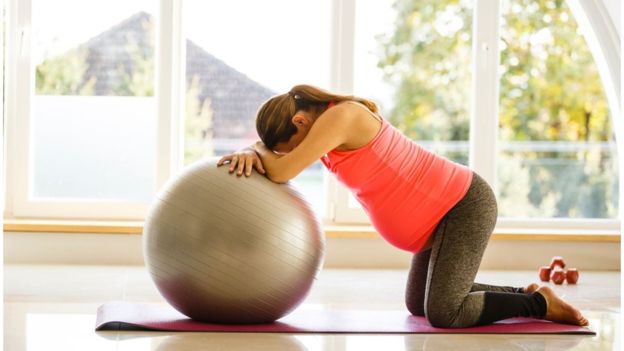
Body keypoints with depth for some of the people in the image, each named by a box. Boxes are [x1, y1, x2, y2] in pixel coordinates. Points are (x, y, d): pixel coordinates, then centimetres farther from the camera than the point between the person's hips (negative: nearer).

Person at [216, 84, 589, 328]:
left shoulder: (341, 115, -24)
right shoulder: (324, 123, 5)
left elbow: (282, 171, -28)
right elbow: (271, 151, 11)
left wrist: (258, 152, -7)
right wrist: (250, 152, -12)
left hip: (465, 205, -10)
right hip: (446, 210, 10)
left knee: (443, 314, -22)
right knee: (419, 303, 21)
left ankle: (541, 304, -2)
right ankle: (526, 294, 25)